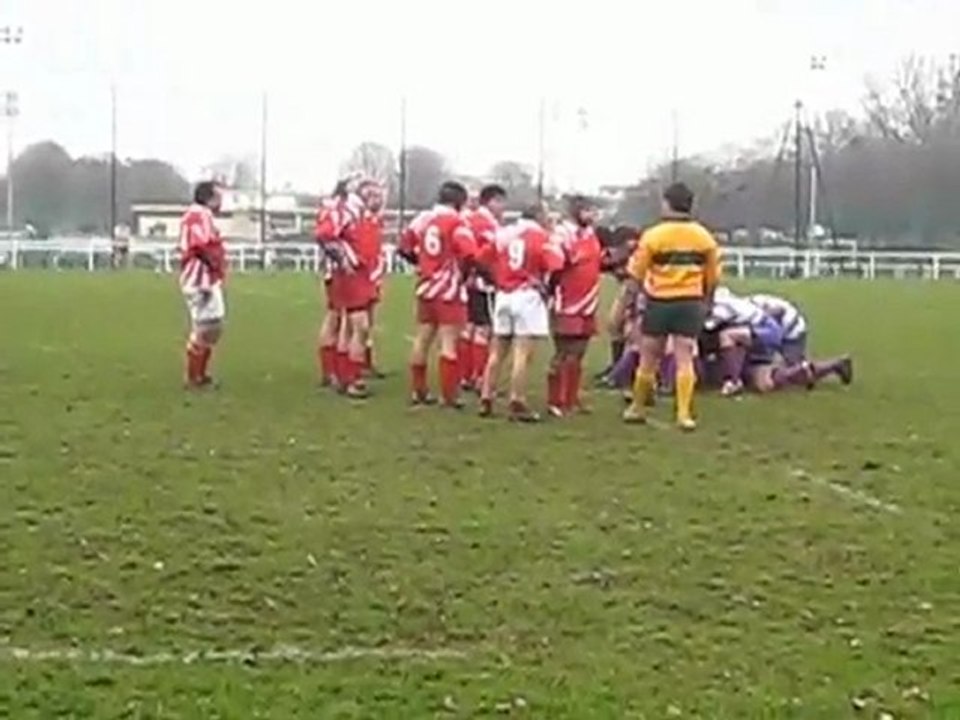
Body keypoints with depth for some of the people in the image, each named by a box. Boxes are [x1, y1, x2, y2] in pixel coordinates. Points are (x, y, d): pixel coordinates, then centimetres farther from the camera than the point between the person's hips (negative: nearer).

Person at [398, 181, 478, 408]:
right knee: (449, 343, -5)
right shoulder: (456, 222, -12)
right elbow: (469, 254, -23)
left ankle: (418, 391, 22)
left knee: (422, 340, 14)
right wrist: (464, 270, -4)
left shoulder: (422, 219, 8)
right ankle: (449, 396, -5)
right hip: (449, 290, -7)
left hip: (426, 287, 7)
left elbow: (404, 248, 12)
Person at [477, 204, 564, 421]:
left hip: (503, 296, 6)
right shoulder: (540, 236, -5)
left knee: (497, 352, 14)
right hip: (528, 297, -6)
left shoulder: (503, 234, 11)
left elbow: (483, 258, 10)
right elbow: (553, 264, -17)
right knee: (523, 354, -5)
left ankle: (486, 400, 17)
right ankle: (517, 404, -7)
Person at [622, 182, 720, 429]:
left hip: (659, 302, -2)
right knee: (685, 360, 2)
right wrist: (703, 300, 22)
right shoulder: (704, 237, 2)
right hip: (690, 302, 2)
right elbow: (713, 277, 8)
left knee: (649, 359, 10)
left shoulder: (653, 235, -8)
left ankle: (638, 407, 23)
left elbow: (636, 274, -5)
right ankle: (684, 414, -2)